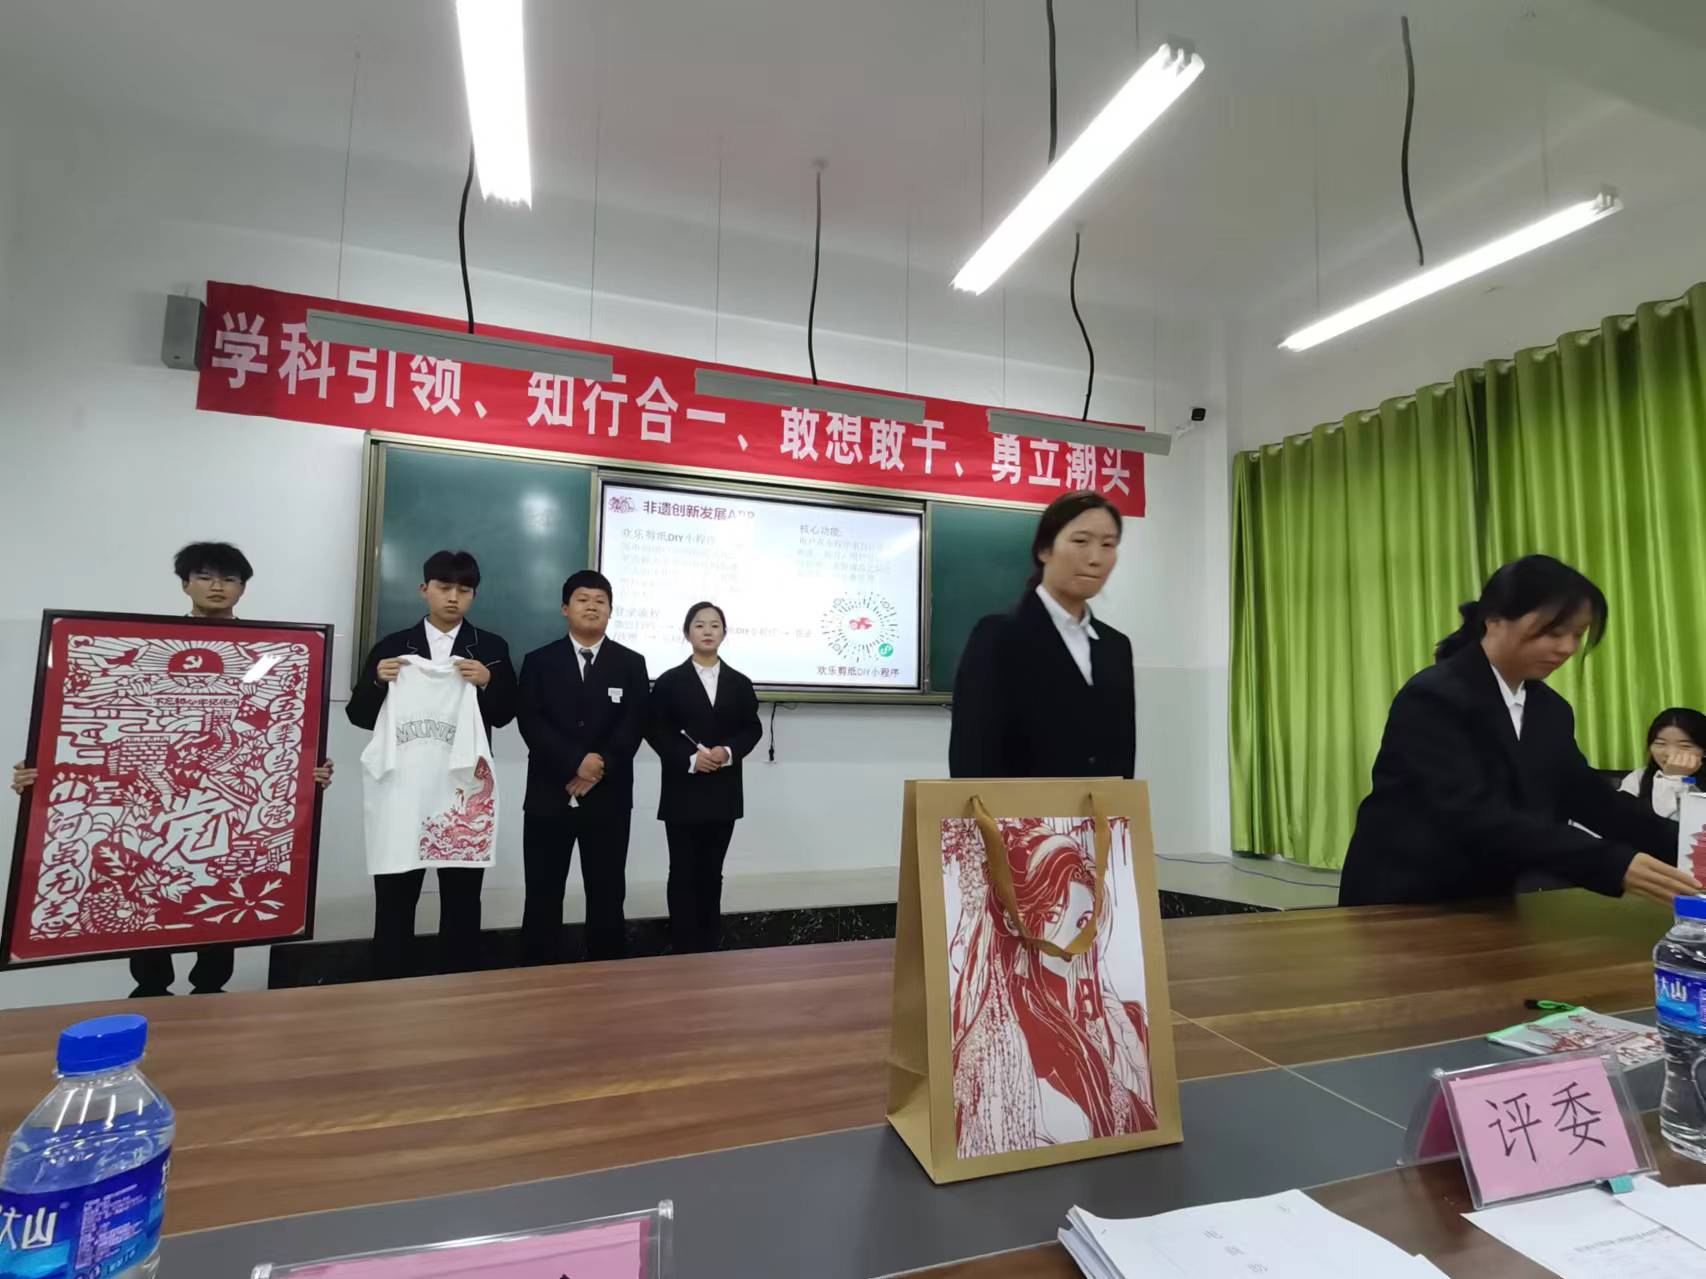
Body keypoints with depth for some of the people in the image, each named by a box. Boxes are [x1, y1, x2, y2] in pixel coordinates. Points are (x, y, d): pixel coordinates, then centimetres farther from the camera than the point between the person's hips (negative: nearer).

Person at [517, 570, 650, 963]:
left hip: (609, 797, 0)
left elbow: (633, 725, -3)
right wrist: (576, 763, -17)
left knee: (607, 896, 7)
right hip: (549, 795, 0)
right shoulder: (539, 661, 6)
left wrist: (600, 768, -15)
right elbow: (530, 722, -5)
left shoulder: (631, 663, 7)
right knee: (543, 897, 6)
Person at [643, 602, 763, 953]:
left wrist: (729, 752, -13)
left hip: (723, 792, 3)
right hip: (682, 791, -2)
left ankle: (710, 947, 23)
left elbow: (753, 728, 6)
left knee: (711, 872, 12)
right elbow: (654, 730, -4)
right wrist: (689, 758, -16)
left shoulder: (739, 683, 7)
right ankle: (683, 949, 12)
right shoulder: (669, 681, 0)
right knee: (683, 872, 3)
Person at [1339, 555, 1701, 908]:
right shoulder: (1433, 699, -19)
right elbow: (1476, 818, -29)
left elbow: (1592, 799, 5)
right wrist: (1614, 866, -33)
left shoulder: (1551, 711, 9)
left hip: (1484, 904, 7)